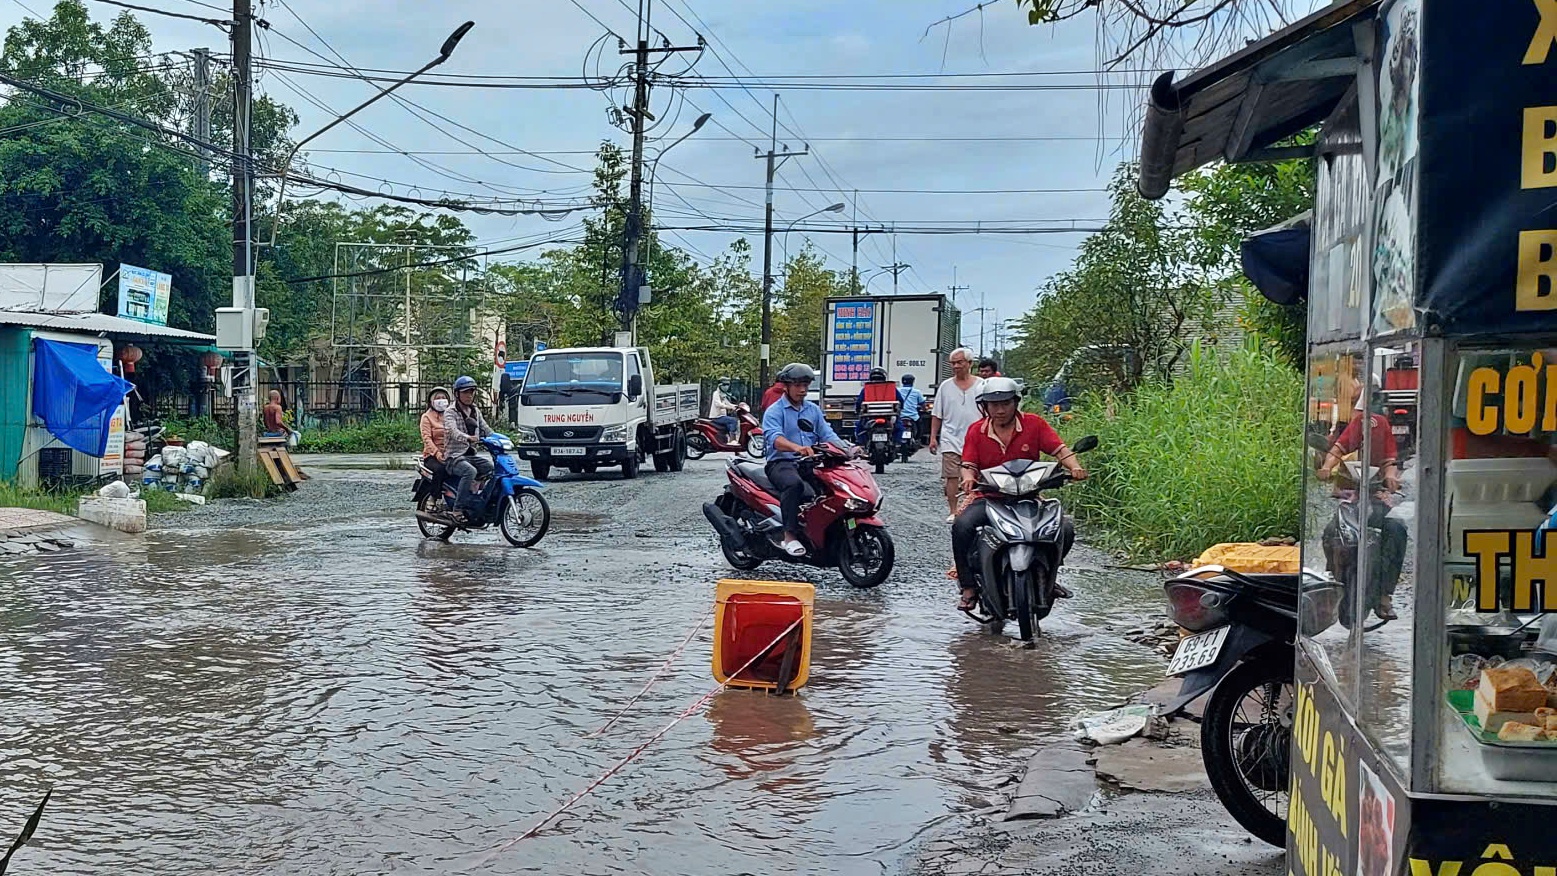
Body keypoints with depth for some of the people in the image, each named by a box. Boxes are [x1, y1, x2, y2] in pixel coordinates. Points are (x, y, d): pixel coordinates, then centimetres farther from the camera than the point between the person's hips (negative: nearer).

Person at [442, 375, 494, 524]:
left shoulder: (475, 411, 18)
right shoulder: (450, 412, -5)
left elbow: (486, 429, 18)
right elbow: (453, 431, -23)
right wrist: (468, 438, -43)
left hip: (472, 455, 7)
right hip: (454, 457, -7)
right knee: (470, 471, -36)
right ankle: (458, 509, -34)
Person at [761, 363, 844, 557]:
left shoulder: (813, 410, 20)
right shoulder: (774, 411, 0)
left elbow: (828, 435, 10)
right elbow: (775, 438, -20)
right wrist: (797, 448, -41)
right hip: (781, 463, -6)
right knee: (794, 483, -38)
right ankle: (790, 536, -37)